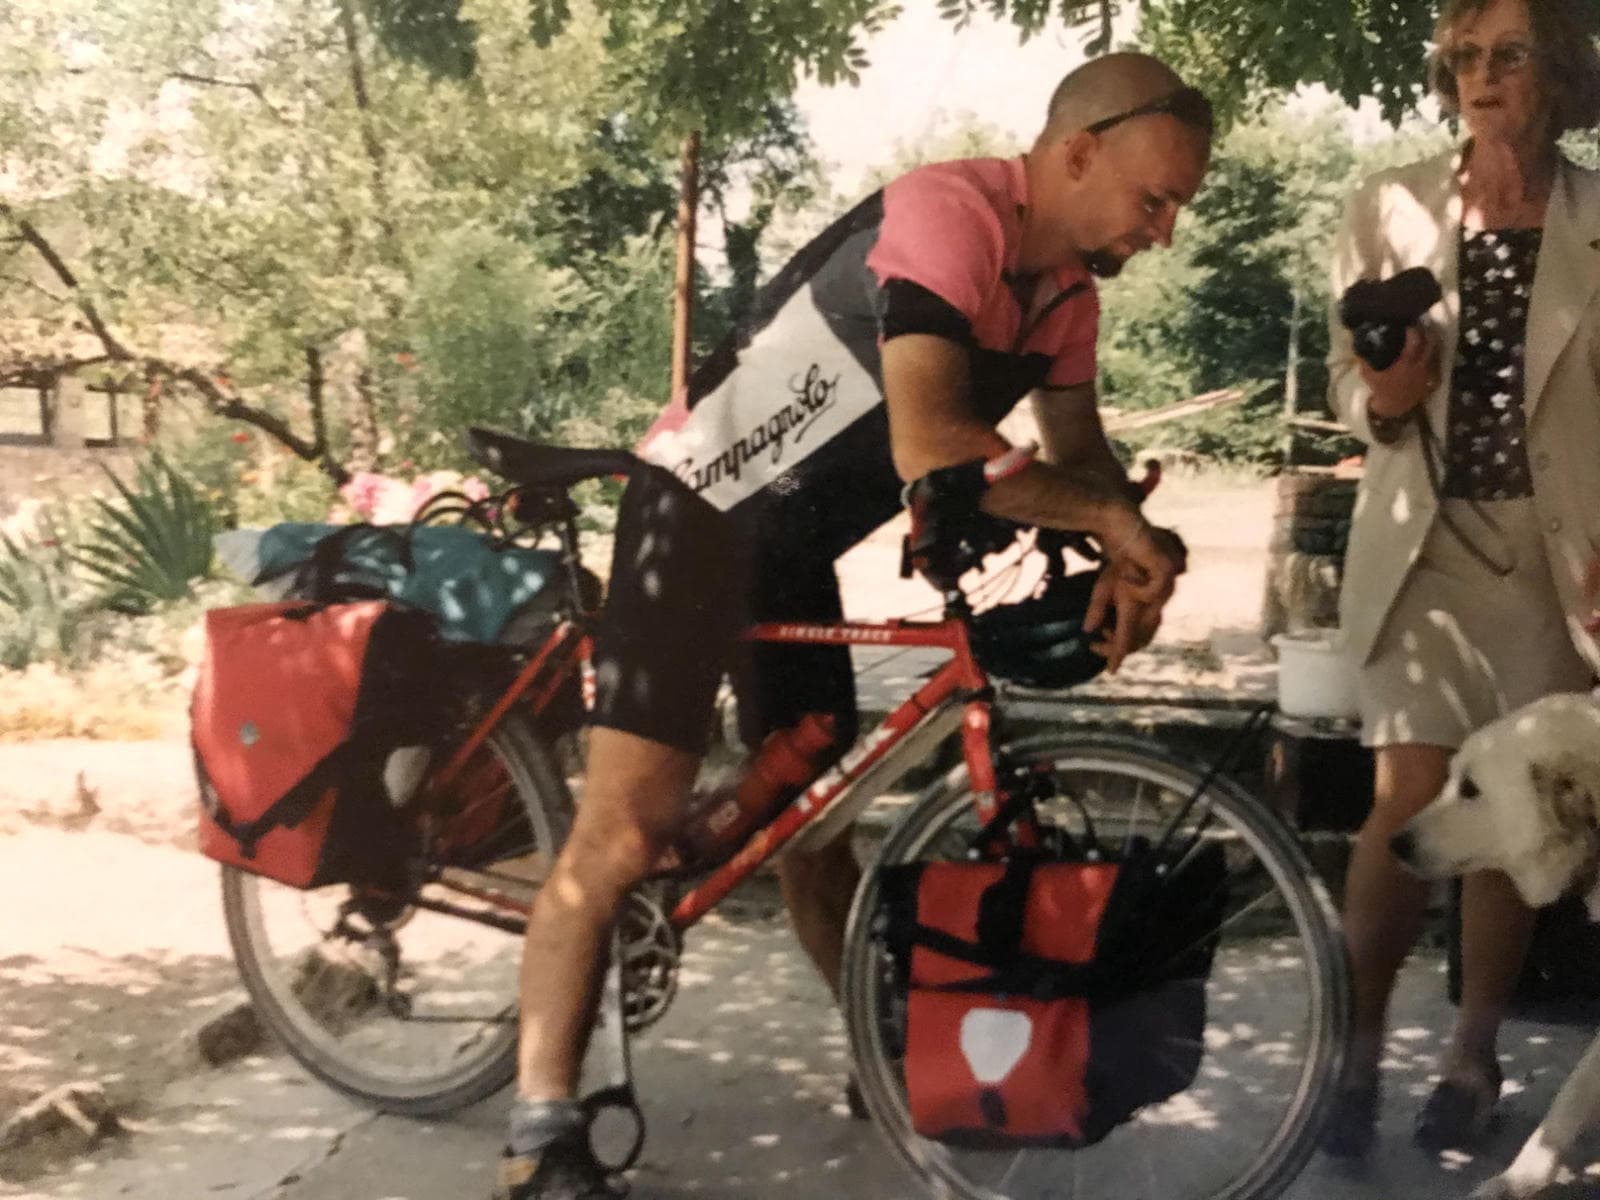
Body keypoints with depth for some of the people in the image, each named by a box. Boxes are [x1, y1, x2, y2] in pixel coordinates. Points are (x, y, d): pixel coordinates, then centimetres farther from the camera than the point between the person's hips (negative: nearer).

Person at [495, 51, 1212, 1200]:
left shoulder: (1065, 288, 3)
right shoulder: (951, 212, -25)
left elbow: (1080, 448, 11)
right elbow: (928, 448, -37)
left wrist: (1121, 558, -10)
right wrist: (1111, 519, -25)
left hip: (797, 543, 9)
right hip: (702, 508, -8)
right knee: (629, 827, -12)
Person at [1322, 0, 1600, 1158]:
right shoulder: (1391, 206, 1)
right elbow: (1348, 381, 5)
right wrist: (1381, 398, -18)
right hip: (1425, 538, -1)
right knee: (1408, 803, -7)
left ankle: (1474, 1056, 21)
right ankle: (1359, 1051, 7)